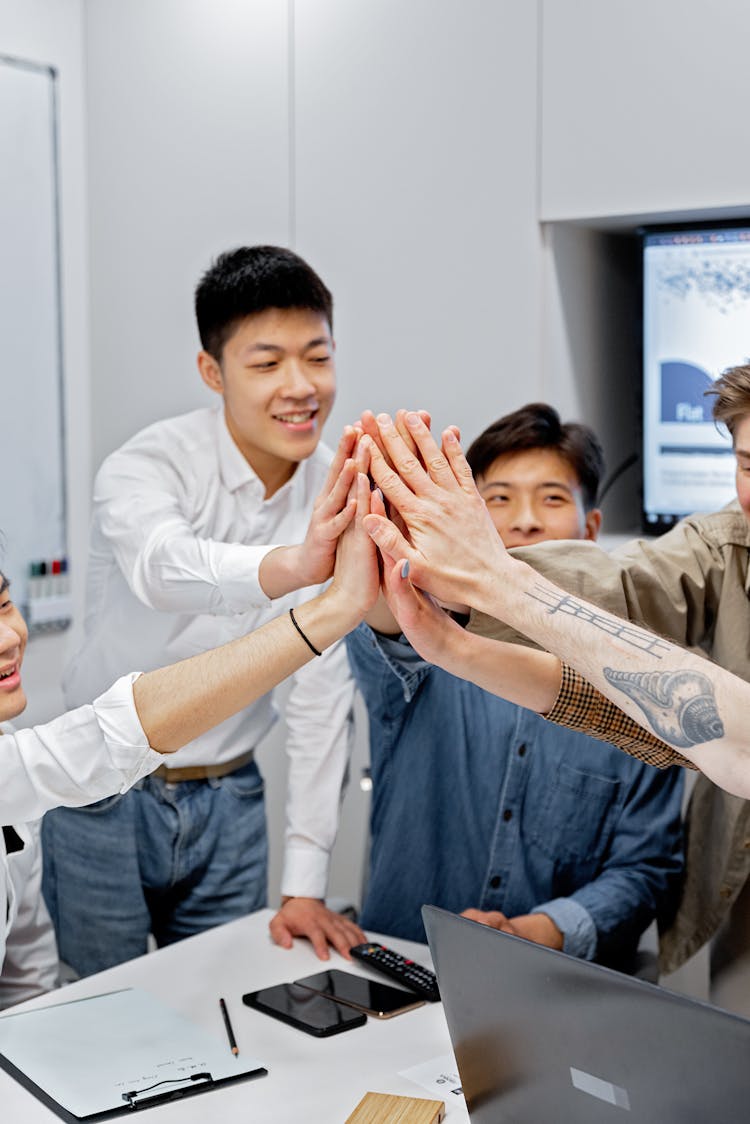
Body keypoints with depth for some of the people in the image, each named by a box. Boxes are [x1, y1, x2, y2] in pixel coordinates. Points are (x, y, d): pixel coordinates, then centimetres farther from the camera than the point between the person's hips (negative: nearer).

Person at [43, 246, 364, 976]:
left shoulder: (336, 495, -7)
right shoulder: (147, 466, -19)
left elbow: (322, 690, -6)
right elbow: (164, 569, -43)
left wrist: (305, 881, -7)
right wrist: (290, 567, -64)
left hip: (228, 801, 4)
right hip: (107, 796, -3)